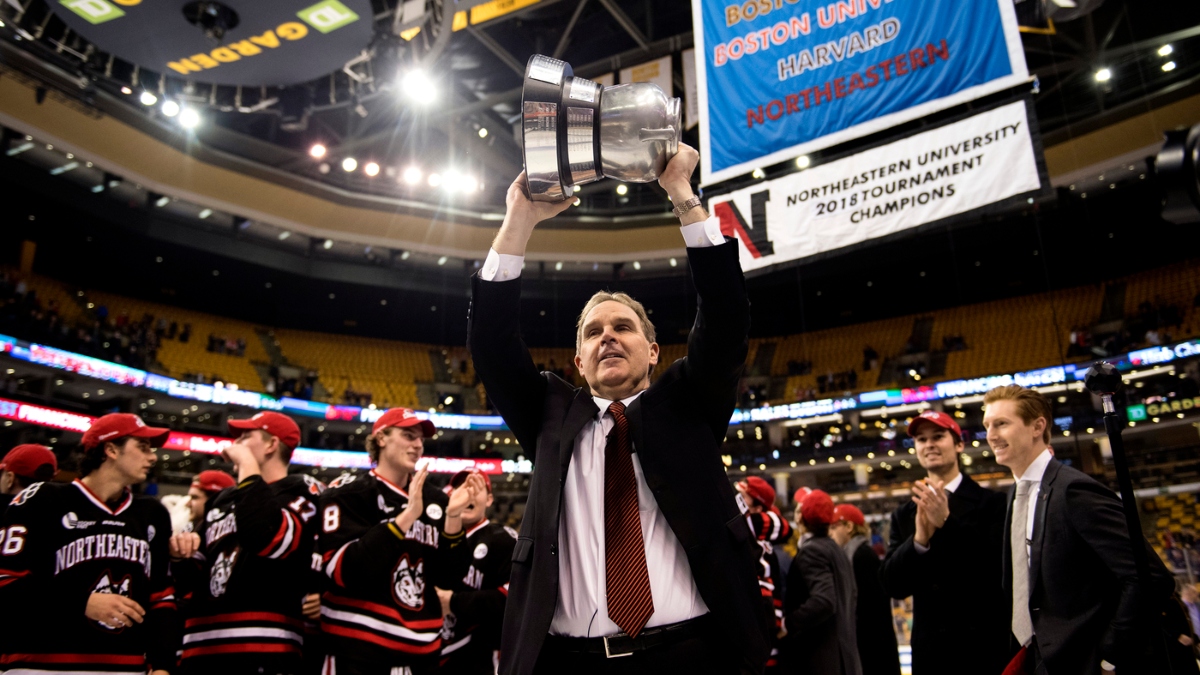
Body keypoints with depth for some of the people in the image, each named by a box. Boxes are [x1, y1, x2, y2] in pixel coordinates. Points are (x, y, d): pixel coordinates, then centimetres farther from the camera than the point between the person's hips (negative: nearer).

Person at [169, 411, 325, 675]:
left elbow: (270, 540, -21)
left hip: (265, 652, -7)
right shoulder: (222, 500, 21)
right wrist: (184, 551, 5)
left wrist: (247, 465, -10)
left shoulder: (302, 491, -1)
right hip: (203, 649, 7)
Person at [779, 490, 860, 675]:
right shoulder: (837, 551, 16)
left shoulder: (811, 551, -13)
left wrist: (788, 624, -22)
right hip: (842, 655, 10)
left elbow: (823, 601, -26)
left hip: (817, 659, -10)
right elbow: (852, 596, 24)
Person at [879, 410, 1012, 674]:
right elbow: (892, 585, -2)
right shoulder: (904, 515, 5)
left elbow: (1002, 569, -14)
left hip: (989, 646, -3)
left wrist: (947, 522, -22)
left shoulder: (991, 503, -4)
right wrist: (919, 538, -19)